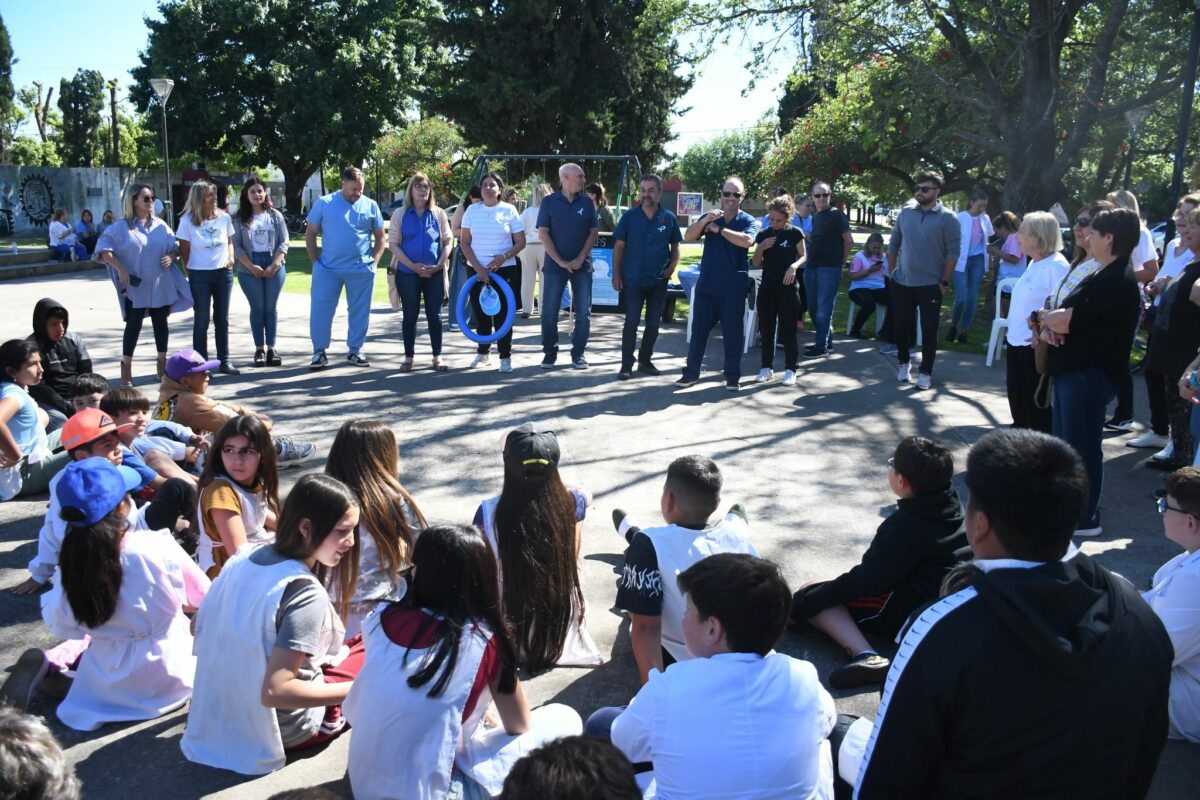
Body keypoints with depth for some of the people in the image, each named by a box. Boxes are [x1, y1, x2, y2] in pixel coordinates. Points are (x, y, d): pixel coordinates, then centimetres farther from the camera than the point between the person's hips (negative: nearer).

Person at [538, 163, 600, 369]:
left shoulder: (587, 202, 4)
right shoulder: (549, 202, -1)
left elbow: (593, 233, 3)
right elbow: (543, 234, -4)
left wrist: (580, 259, -9)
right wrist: (560, 261, -12)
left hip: (582, 265, 2)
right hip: (555, 265, -1)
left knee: (583, 312, 2)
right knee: (549, 311, 0)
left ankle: (578, 353, 12)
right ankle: (550, 353, 11)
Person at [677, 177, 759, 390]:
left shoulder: (748, 221, 0)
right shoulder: (709, 217, 8)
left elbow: (747, 240, -21)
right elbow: (688, 237, -6)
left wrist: (720, 229, -15)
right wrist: (704, 221, -23)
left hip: (733, 288, -2)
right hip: (706, 285, 2)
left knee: (733, 333, 3)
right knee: (699, 330, 5)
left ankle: (732, 377, 13)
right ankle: (691, 373, 13)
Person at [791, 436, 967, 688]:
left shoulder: (904, 526, -21)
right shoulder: (952, 505, 2)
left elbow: (866, 580, -20)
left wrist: (804, 603, -14)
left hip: (912, 614, -9)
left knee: (809, 596, -11)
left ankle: (865, 655, -28)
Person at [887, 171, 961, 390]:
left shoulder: (947, 218, -7)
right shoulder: (905, 212, 4)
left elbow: (952, 253, -8)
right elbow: (894, 244, 11)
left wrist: (944, 281, -11)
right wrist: (891, 272, 8)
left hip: (930, 285, -3)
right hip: (901, 283, 4)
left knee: (929, 331, 3)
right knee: (901, 326, 12)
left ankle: (926, 372, 13)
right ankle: (903, 363, 31)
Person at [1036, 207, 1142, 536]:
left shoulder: (1115, 280, -18)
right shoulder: (1098, 274, 15)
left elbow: (1067, 320, -23)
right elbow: (1061, 312, 14)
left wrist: (1044, 318, -3)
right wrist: (1049, 327, -8)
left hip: (1088, 374, -10)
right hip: (1071, 370, 10)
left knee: (1081, 446, 0)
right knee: (1064, 443, 18)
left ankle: (1085, 518, 11)